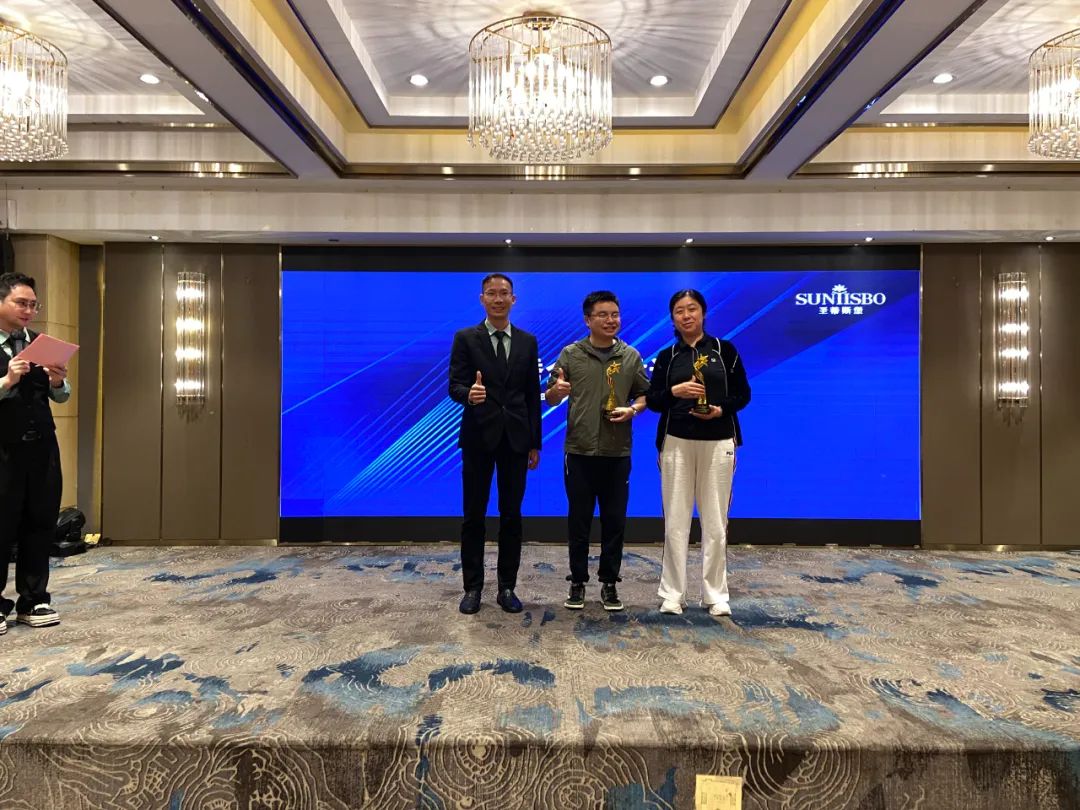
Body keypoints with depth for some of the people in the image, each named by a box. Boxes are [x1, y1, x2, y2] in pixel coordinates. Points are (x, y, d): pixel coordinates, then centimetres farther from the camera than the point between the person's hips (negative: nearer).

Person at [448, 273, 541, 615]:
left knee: (511, 515, 8)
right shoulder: (465, 338, 1)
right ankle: (473, 587, 17)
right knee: (474, 515, 5)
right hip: (479, 436, -2)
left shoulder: (527, 341, 9)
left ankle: (507, 587, 19)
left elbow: (533, 394, 8)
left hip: (516, 438, 2)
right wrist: (468, 394, -30)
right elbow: (455, 386, -5)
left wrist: (535, 443, 5)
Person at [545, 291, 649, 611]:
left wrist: (633, 409, -11)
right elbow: (550, 398, 3)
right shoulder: (571, 354, 0)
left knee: (614, 521, 8)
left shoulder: (631, 356, 4)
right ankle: (578, 582, 20)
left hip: (618, 453, 1)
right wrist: (557, 389, -20)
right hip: (579, 451, -1)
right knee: (579, 521, 7)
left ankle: (609, 584, 21)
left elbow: (645, 394, 10)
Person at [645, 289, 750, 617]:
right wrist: (674, 391, -14)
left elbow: (743, 394, 4)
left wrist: (721, 410, -14)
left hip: (718, 443, -1)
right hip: (677, 443, 1)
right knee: (675, 521, 1)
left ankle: (715, 594, 15)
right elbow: (652, 400, 5)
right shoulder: (666, 356, 9)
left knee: (715, 522, 2)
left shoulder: (724, 349, 5)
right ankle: (672, 593, 12)